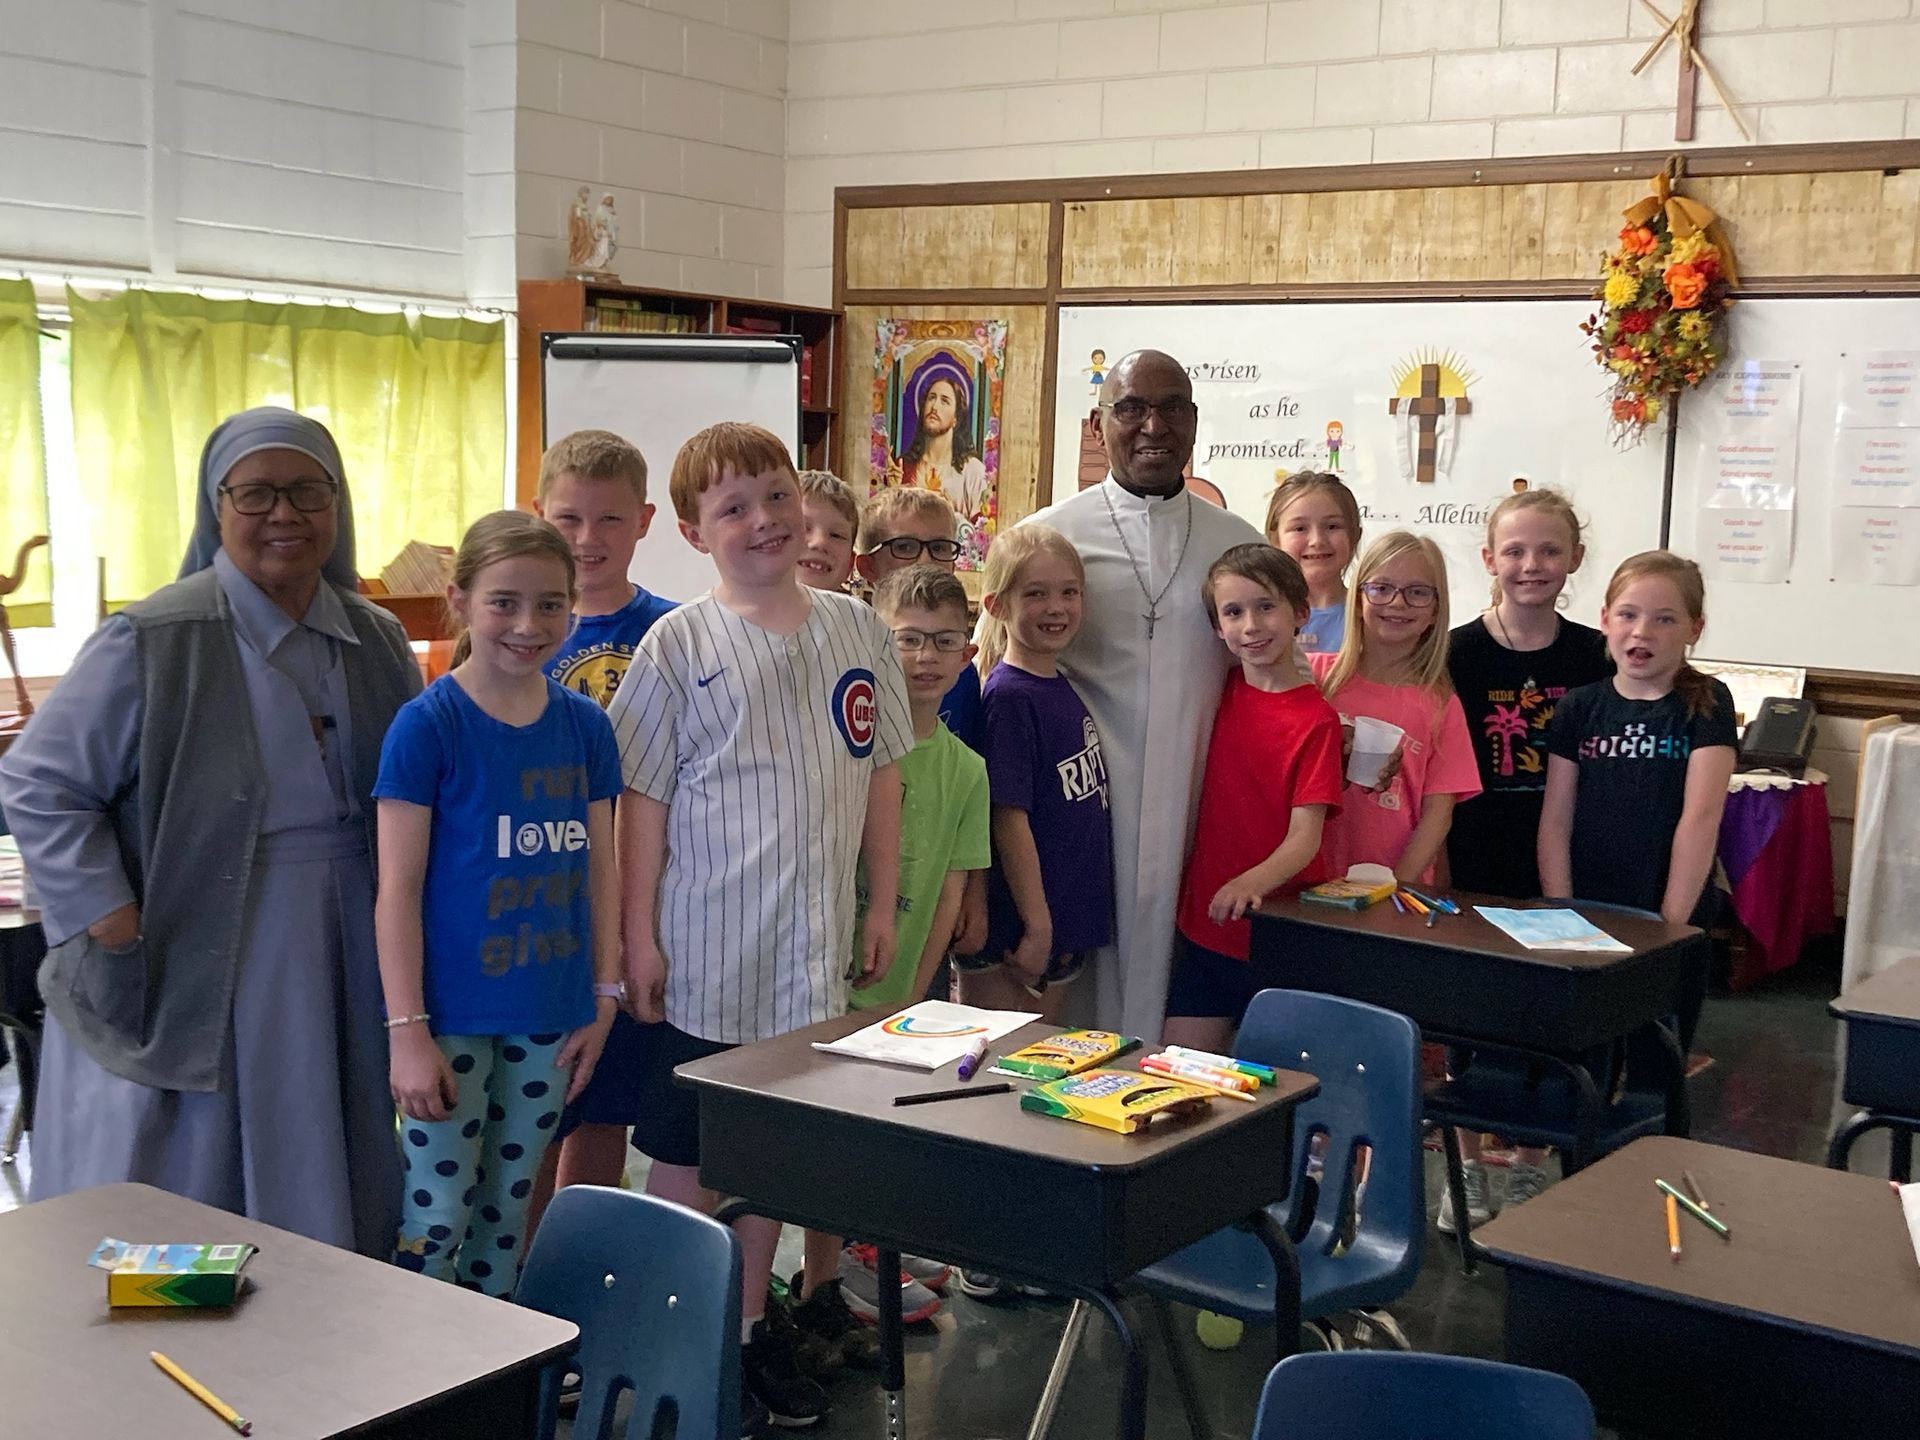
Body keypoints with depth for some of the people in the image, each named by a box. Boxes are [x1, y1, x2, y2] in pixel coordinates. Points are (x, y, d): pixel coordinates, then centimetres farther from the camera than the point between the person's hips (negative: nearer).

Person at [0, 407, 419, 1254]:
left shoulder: (378, 643, 8)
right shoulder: (153, 642, -9)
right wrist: (110, 922, -14)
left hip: (340, 983, 5)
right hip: (189, 984, -5)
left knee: (324, 1216, 12)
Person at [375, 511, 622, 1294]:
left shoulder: (585, 725, 4)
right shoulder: (428, 724, -10)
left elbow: (600, 869, 9)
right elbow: (398, 887, -11)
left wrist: (603, 997, 6)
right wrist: (407, 1029, -14)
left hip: (549, 1014, 5)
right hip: (452, 1012, -5)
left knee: (510, 1206, 17)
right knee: (436, 1214, 1)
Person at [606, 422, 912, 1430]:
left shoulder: (857, 631, 3)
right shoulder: (678, 647, -7)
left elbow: (882, 773, 9)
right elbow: (643, 799, -6)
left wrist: (882, 905, 8)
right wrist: (640, 936, -7)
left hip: (813, 947, 4)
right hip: (704, 944, -3)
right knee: (684, 1150, 7)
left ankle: (752, 1322, 31)